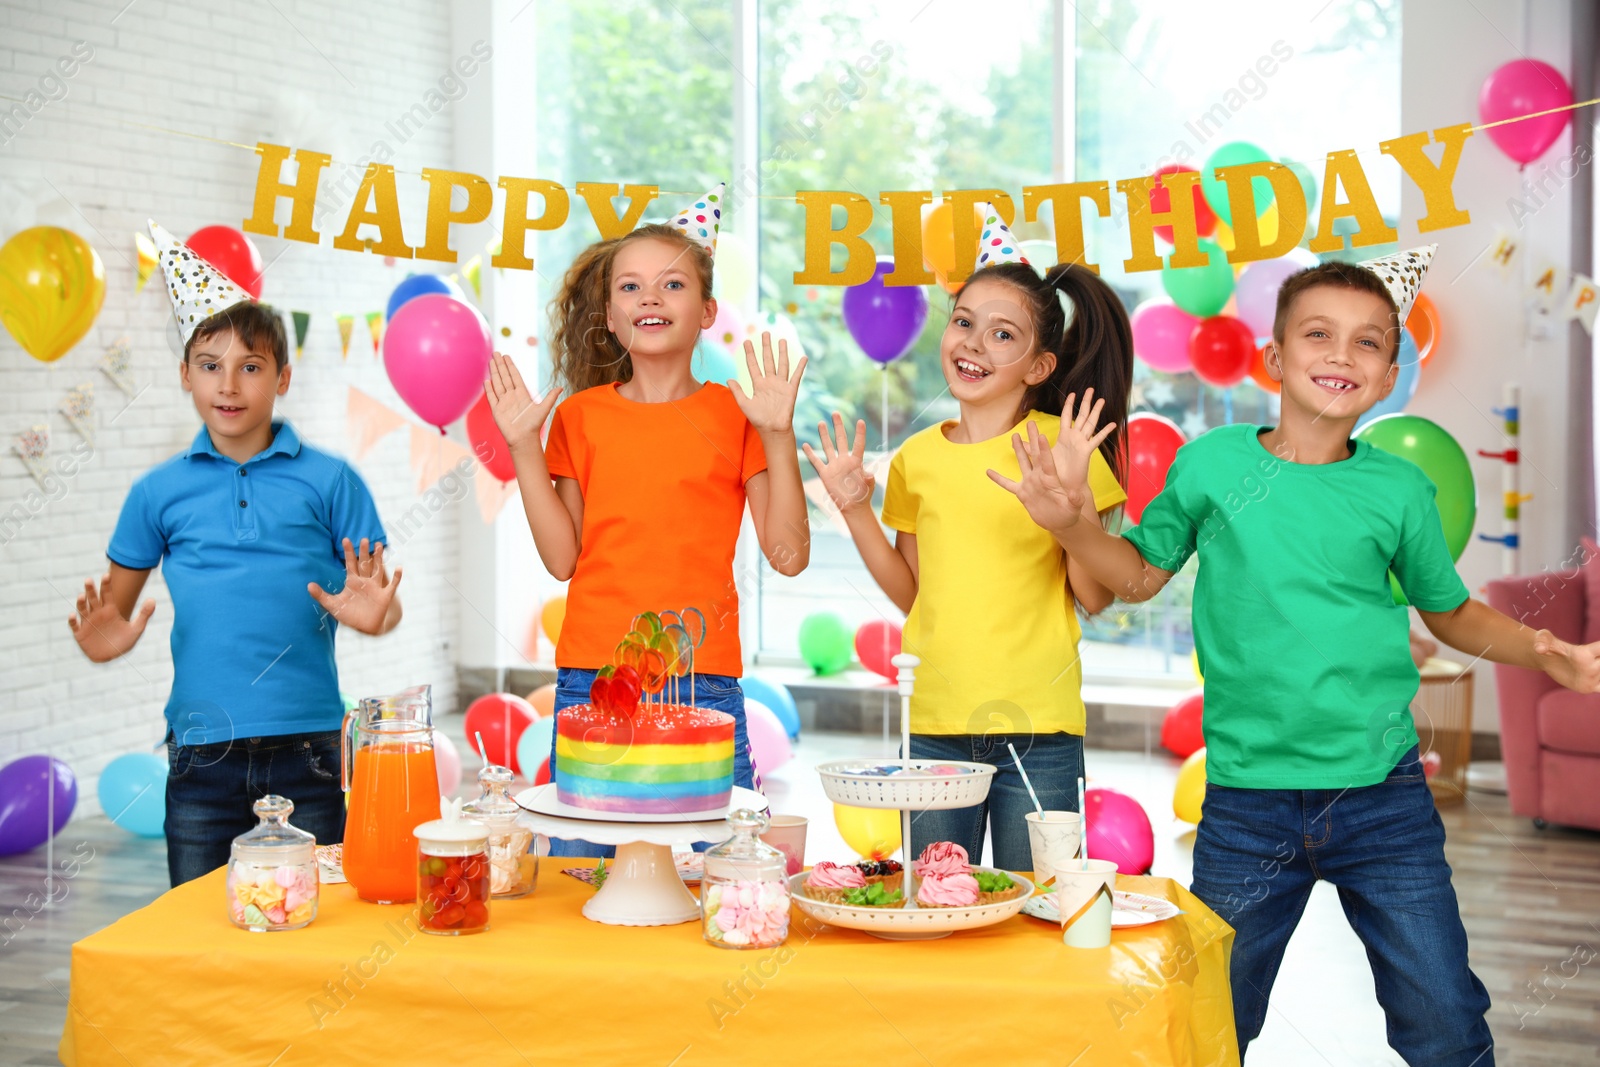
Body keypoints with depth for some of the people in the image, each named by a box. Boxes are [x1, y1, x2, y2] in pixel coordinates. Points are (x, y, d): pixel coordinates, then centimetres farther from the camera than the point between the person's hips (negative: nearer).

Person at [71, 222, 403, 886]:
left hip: (308, 749, -1)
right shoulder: (159, 492, 7)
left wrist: (372, 615, -18)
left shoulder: (328, 481, 2)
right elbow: (115, 607, 13)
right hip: (202, 752, 1)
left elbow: (381, 605, 5)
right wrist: (107, 639, -8)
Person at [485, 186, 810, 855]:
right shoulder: (581, 415, 10)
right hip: (592, 675, 1)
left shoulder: (733, 413, 7)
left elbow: (788, 555, 1)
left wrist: (777, 435, -6)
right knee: (582, 865, -1)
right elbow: (562, 558, 4)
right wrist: (524, 447, 0)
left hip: (705, 682, -1)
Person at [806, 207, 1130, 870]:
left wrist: (1078, 509, -18)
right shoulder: (918, 456, 7)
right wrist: (856, 510, 6)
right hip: (937, 724, 3)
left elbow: (1094, 598, -4)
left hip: (1038, 729, -3)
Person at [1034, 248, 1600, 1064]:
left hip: (1384, 796, 1)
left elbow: (1451, 612, 14)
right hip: (1246, 805, 0)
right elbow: (1141, 573, 12)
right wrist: (1070, 520, -5)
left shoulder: (1399, 489, 1)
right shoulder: (1211, 463, -1)